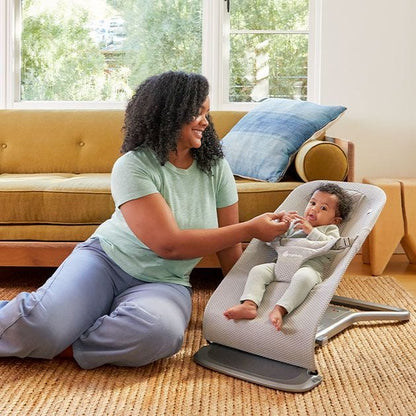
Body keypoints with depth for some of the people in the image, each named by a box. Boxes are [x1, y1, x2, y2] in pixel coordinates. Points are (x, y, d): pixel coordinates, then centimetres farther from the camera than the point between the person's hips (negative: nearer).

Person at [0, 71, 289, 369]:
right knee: (41, 324, -29)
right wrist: (251, 229, -21)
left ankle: (64, 347, -11)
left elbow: (230, 247, 5)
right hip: (106, 260, -3)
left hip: (164, 283, 3)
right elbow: (169, 244, -23)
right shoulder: (133, 167, -14)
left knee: (160, 331, -34)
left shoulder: (216, 167, -1)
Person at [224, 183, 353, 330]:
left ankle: (280, 310, -50)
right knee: (257, 270, -17)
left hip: (310, 267, -5)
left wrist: (311, 231, -7)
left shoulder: (331, 230, 18)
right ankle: (249, 305, -35)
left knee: (303, 276, -39)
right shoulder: (296, 222, 31)